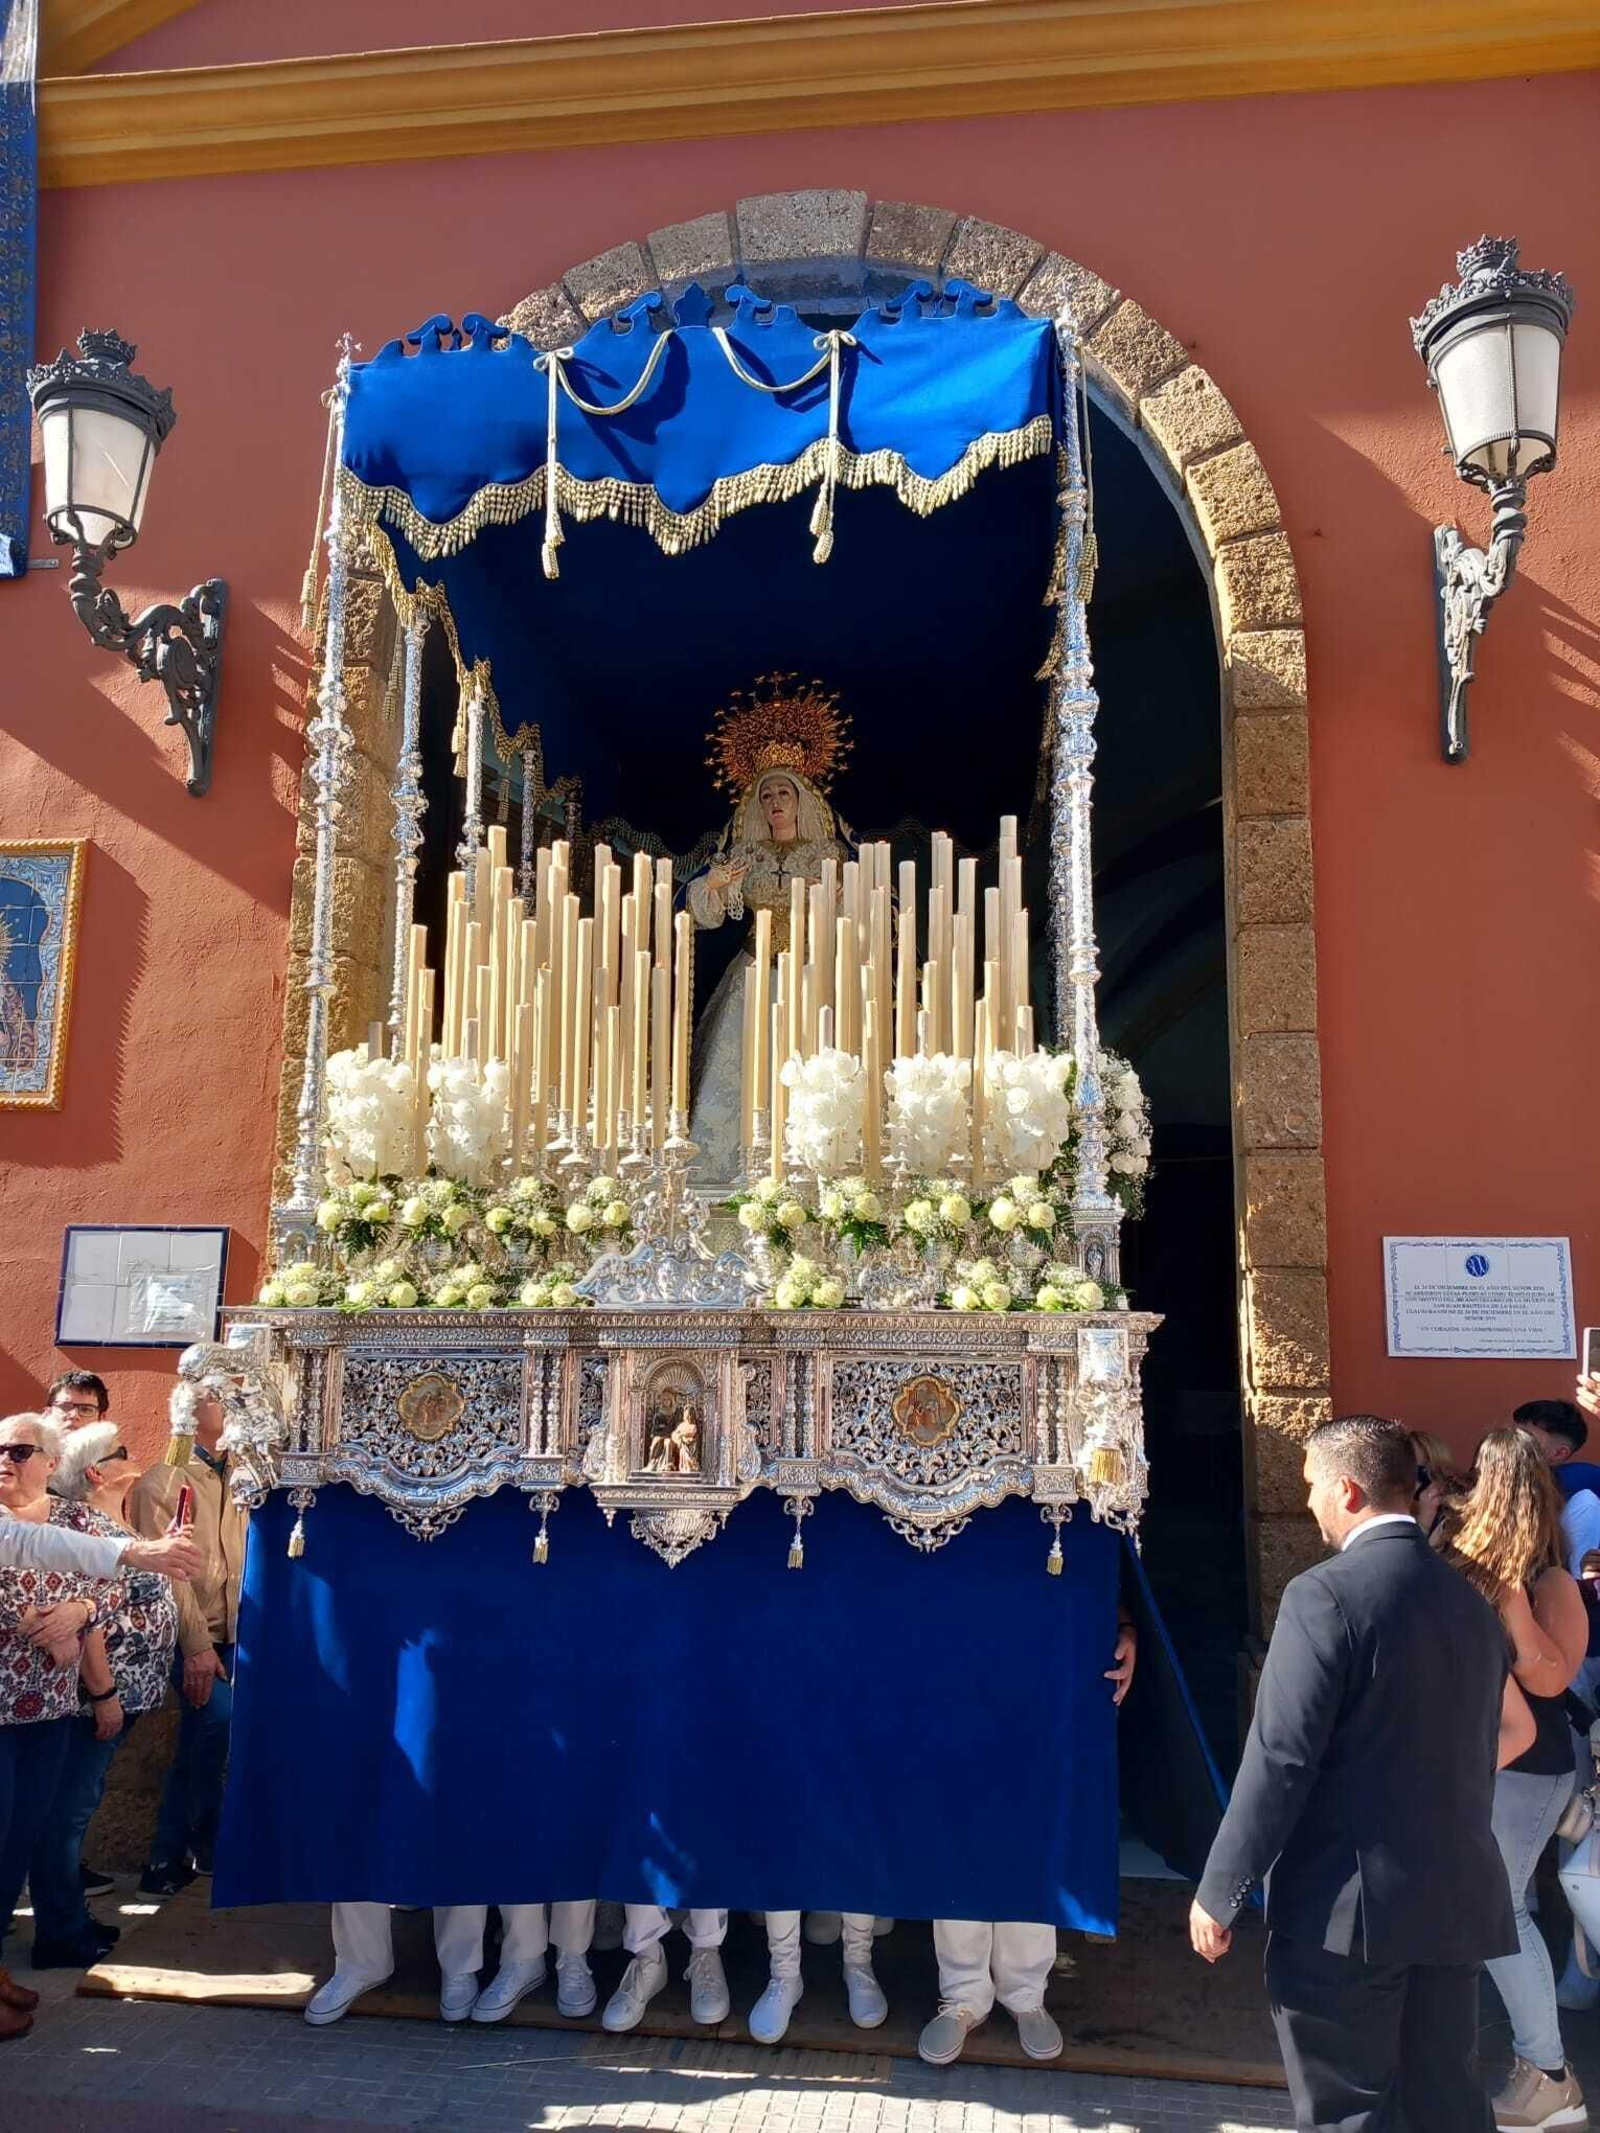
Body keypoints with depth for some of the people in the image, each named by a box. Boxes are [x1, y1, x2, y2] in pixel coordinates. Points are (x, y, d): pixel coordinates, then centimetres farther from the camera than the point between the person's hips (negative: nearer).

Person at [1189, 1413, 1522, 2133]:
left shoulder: (1325, 1593, -16)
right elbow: (1500, 1736, 17)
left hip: (1349, 1907, -7)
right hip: (1458, 1898, 7)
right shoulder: (1469, 1597, 8)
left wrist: (1219, 1892, -11)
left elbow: (1279, 1759, -19)